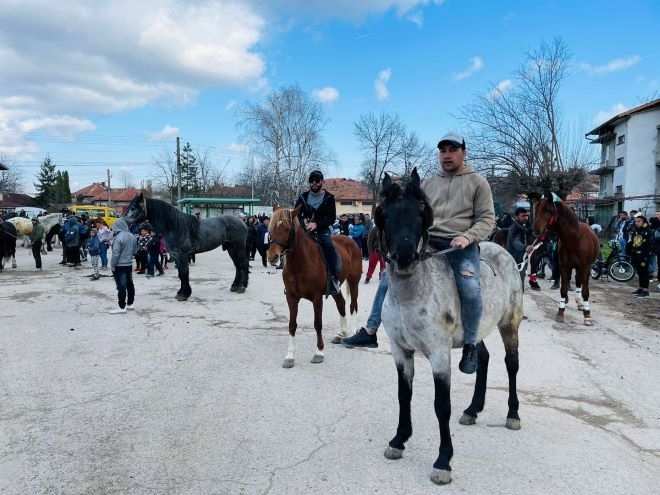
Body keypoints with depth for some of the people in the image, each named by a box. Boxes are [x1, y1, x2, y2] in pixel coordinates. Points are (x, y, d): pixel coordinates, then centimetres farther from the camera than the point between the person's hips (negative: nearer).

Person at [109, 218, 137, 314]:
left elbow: (116, 253, -20)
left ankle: (121, 307, -2)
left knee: (121, 286, -5)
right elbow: (135, 251, 12)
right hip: (129, 264, 8)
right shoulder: (132, 236, 4)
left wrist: (112, 265, -11)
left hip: (120, 266, -8)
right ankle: (130, 303, 25)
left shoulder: (118, 237, -19)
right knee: (129, 284, 15)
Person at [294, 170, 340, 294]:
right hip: (305, 229, 4)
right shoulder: (303, 197, 7)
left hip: (322, 230, -3)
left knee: (329, 246, -30)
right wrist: (303, 221, -13)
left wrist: (316, 224, -20)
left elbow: (331, 218, -6)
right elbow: (296, 214, 10)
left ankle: (334, 278, -26)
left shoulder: (329, 198, 0)